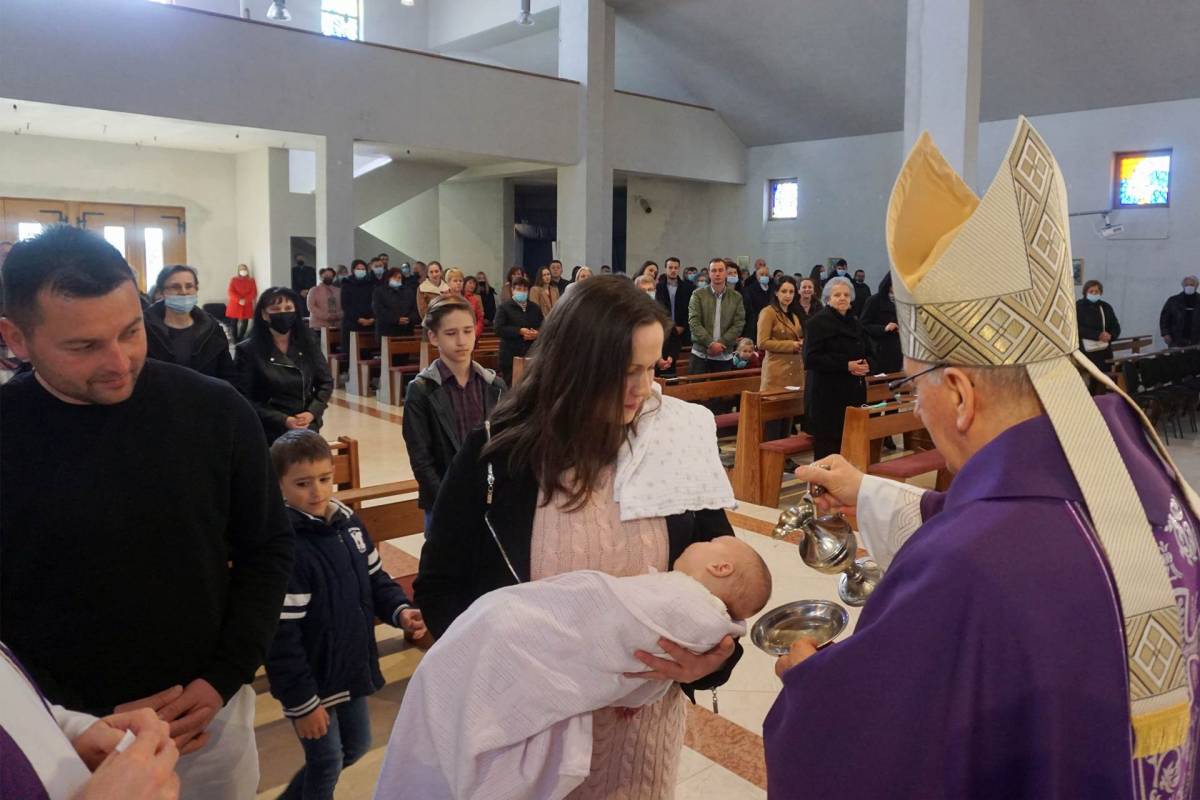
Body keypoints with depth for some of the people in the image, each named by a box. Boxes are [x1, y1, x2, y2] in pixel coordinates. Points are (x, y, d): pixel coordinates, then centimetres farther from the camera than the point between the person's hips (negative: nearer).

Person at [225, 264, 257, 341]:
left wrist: (245, 300, -14)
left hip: (247, 305, 1)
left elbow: (254, 293, 0)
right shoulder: (233, 279, 6)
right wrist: (239, 300, -17)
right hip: (235, 305, -1)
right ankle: (235, 340, 5)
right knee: (234, 322, -2)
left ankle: (240, 339, 11)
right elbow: (230, 292, -3)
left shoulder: (251, 280, 9)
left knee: (245, 323, 0)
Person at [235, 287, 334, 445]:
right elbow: (244, 400, -9)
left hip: (307, 430, 4)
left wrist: (312, 413, -7)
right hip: (269, 434, -4)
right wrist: (282, 420, -18)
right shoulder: (248, 350, -6)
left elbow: (326, 382, 10)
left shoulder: (307, 344, 6)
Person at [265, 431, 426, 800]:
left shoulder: (349, 523, -2)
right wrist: (302, 702, -19)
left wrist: (401, 610, -10)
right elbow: (281, 638, -23)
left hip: (352, 669, 7)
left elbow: (376, 580, 10)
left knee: (356, 747, 23)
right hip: (310, 682, -7)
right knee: (327, 763, 9)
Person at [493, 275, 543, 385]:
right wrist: (520, 331, -17)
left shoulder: (535, 308, 18)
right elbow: (499, 329, -10)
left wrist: (536, 334, -9)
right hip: (511, 356, -4)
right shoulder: (504, 307, 3)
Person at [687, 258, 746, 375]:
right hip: (700, 354, -1)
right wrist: (710, 343, -16)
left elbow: (738, 325, 0)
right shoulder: (698, 294, 1)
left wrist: (721, 344, -12)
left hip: (725, 356, 1)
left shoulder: (736, 297, 6)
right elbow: (694, 322, -7)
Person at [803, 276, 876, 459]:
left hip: (854, 394, 7)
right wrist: (846, 365, -18)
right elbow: (811, 358, -14)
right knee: (828, 446, -6)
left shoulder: (855, 324, 19)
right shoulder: (818, 323, -4)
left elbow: (870, 354, 21)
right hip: (827, 397, -7)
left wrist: (867, 365, -4)